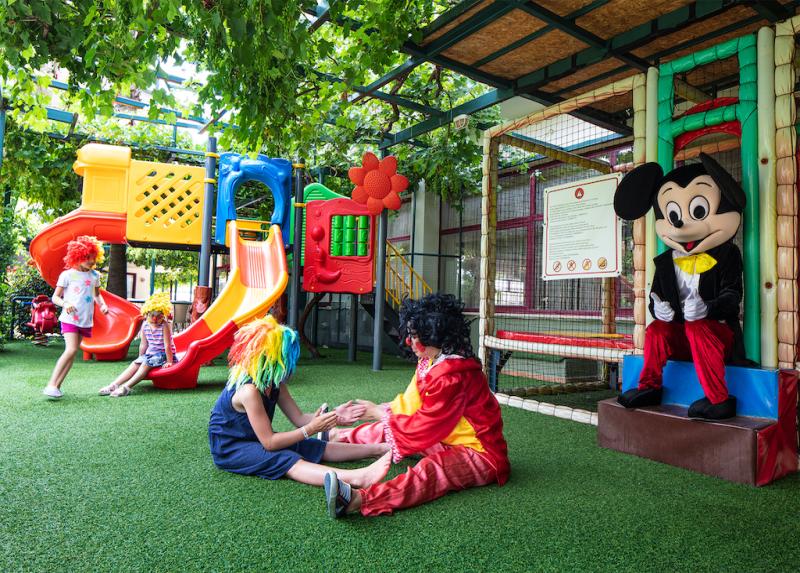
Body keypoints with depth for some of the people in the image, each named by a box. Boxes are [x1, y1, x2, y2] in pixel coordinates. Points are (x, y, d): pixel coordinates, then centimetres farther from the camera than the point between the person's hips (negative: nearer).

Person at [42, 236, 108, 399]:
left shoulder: (94, 275, 9)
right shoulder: (67, 275, -4)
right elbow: (55, 297, -1)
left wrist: (102, 304, 4)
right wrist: (65, 303, -21)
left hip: (86, 320, 5)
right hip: (70, 318, -5)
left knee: (73, 352, 5)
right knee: (71, 350, -18)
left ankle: (57, 386, 11)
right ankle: (51, 385, -11)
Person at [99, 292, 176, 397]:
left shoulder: (165, 325, -18)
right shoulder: (145, 325, 1)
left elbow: (167, 345, -20)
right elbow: (143, 344, 11)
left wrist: (169, 361, -20)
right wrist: (140, 358, 16)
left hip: (164, 354, -6)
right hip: (150, 353, 7)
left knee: (146, 363, -27)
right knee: (135, 364, -14)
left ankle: (126, 387, -35)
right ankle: (114, 385, -22)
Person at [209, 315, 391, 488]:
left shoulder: (274, 383, -2)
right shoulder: (249, 390, -30)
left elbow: (299, 418, -1)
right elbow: (269, 442, -27)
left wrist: (334, 417, -14)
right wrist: (311, 428, -27)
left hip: (257, 439, 9)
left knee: (320, 448, 1)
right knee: (290, 461, -32)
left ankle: (379, 448, 2)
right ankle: (358, 478, -51)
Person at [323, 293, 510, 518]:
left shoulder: (452, 376, -26)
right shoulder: (430, 363, 6)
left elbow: (423, 426, -21)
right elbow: (411, 404, 12)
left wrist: (379, 413, -10)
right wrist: (378, 409, 4)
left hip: (479, 453, -10)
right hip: (447, 440, 10)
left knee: (428, 471, -38)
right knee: (390, 430, 13)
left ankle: (358, 499, -59)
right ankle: (337, 437, 33)